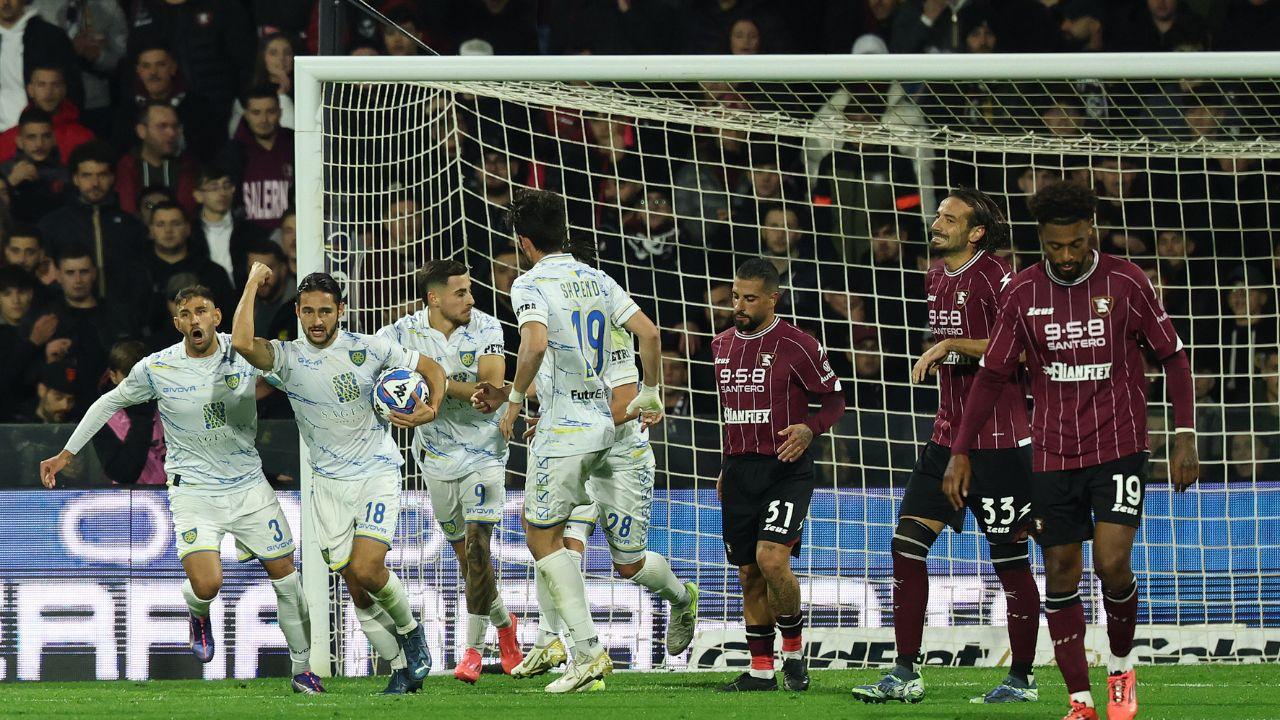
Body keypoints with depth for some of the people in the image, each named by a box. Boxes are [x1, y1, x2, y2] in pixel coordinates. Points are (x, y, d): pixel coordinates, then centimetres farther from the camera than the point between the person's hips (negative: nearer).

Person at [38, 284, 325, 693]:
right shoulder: (156, 369, -9)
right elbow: (110, 402, 7)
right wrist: (66, 454, 9)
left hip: (248, 486, 2)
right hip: (192, 488, -2)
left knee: (286, 577, 3)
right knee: (206, 586, -21)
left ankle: (302, 671, 21)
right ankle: (199, 614, 18)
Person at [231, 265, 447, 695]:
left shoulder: (370, 349, -5)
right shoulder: (288, 357, -6)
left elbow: (431, 368, 7)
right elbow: (242, 343, -26)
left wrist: (431, 410, -13)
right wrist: (253, 283, -16)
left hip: (378, 473, -2)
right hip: (330, 483, 2)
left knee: (366, 569, -19)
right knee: (357, 589, 1)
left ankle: (409, 628, 10)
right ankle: (401, 667, 15)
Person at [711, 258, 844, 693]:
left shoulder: (796, 346, -7)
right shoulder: (722, 346, 12)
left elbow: (835, 399, -1)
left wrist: (809, 429, -20)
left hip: (787, 469, -6)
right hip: (740, 472, 6)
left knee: (772, 558, -21)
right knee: (749, 575, 6)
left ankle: (794, 648, 0)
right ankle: (761, 669, 14)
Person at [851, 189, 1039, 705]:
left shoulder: (996, 278, -12)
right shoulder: (936, 278, 13)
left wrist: (952, 345, -21)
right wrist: (937, 357, 13)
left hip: (998, 440, -8)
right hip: (948, 435, 8)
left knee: (1010, 560, 0)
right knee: (907, 542, -1)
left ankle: (1021, 679, 10)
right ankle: (905, 675, 2)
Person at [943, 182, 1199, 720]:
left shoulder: (1126, 282, -5)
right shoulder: (1023, 292, 0)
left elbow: (1172, 357, 1)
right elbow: (992, 374, 6)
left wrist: (1184, 437, -7)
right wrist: (960, 452, 2)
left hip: (1119, 448, -3)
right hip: (1053, 452, 3)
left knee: (1112, 564, -15)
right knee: (1061, 574, 2)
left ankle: (1121, 667, 11)